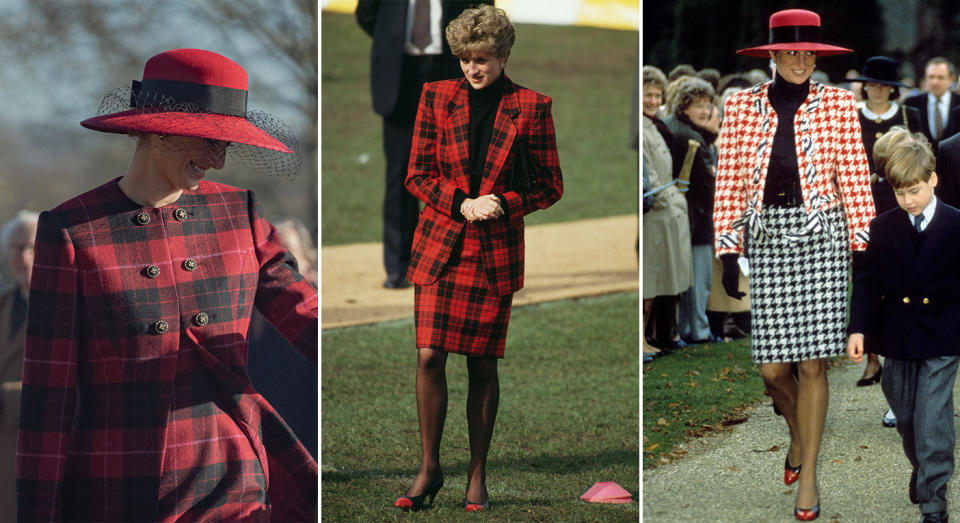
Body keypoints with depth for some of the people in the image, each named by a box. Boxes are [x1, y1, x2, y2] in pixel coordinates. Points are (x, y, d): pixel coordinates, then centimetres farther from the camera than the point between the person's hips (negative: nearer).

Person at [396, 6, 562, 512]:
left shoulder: (531, 108, 1)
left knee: (482, 364, 2)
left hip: (496, 251, -1)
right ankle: (429, 468, 6)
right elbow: (417, 174, 6)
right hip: (439, 246, 1)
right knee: (429, 355, -7)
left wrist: (504, 203, -11)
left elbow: (550, 185, 6)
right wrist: (462, 203, -10)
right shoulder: (437, 97, 4)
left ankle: (477, 475, 14)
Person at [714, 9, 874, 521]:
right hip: (763, 239, 1)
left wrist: (862, 251, -3)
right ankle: (798, 434, 34)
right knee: (772, 368, 1)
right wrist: (727, 254, 0)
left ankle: (807, 475, 8)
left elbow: (855, 181, 1)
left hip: (821, 237, -1)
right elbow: (728, 185, 4)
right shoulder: (740, 106, 3)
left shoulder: (838, 104, 1)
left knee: (811, 362, -4)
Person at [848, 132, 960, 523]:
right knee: (906, 417, 14)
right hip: (897, 339, 3)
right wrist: (858, 328, -8)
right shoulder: (883, 228, 2)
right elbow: (866, 281, 2)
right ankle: (922, 468, 39)